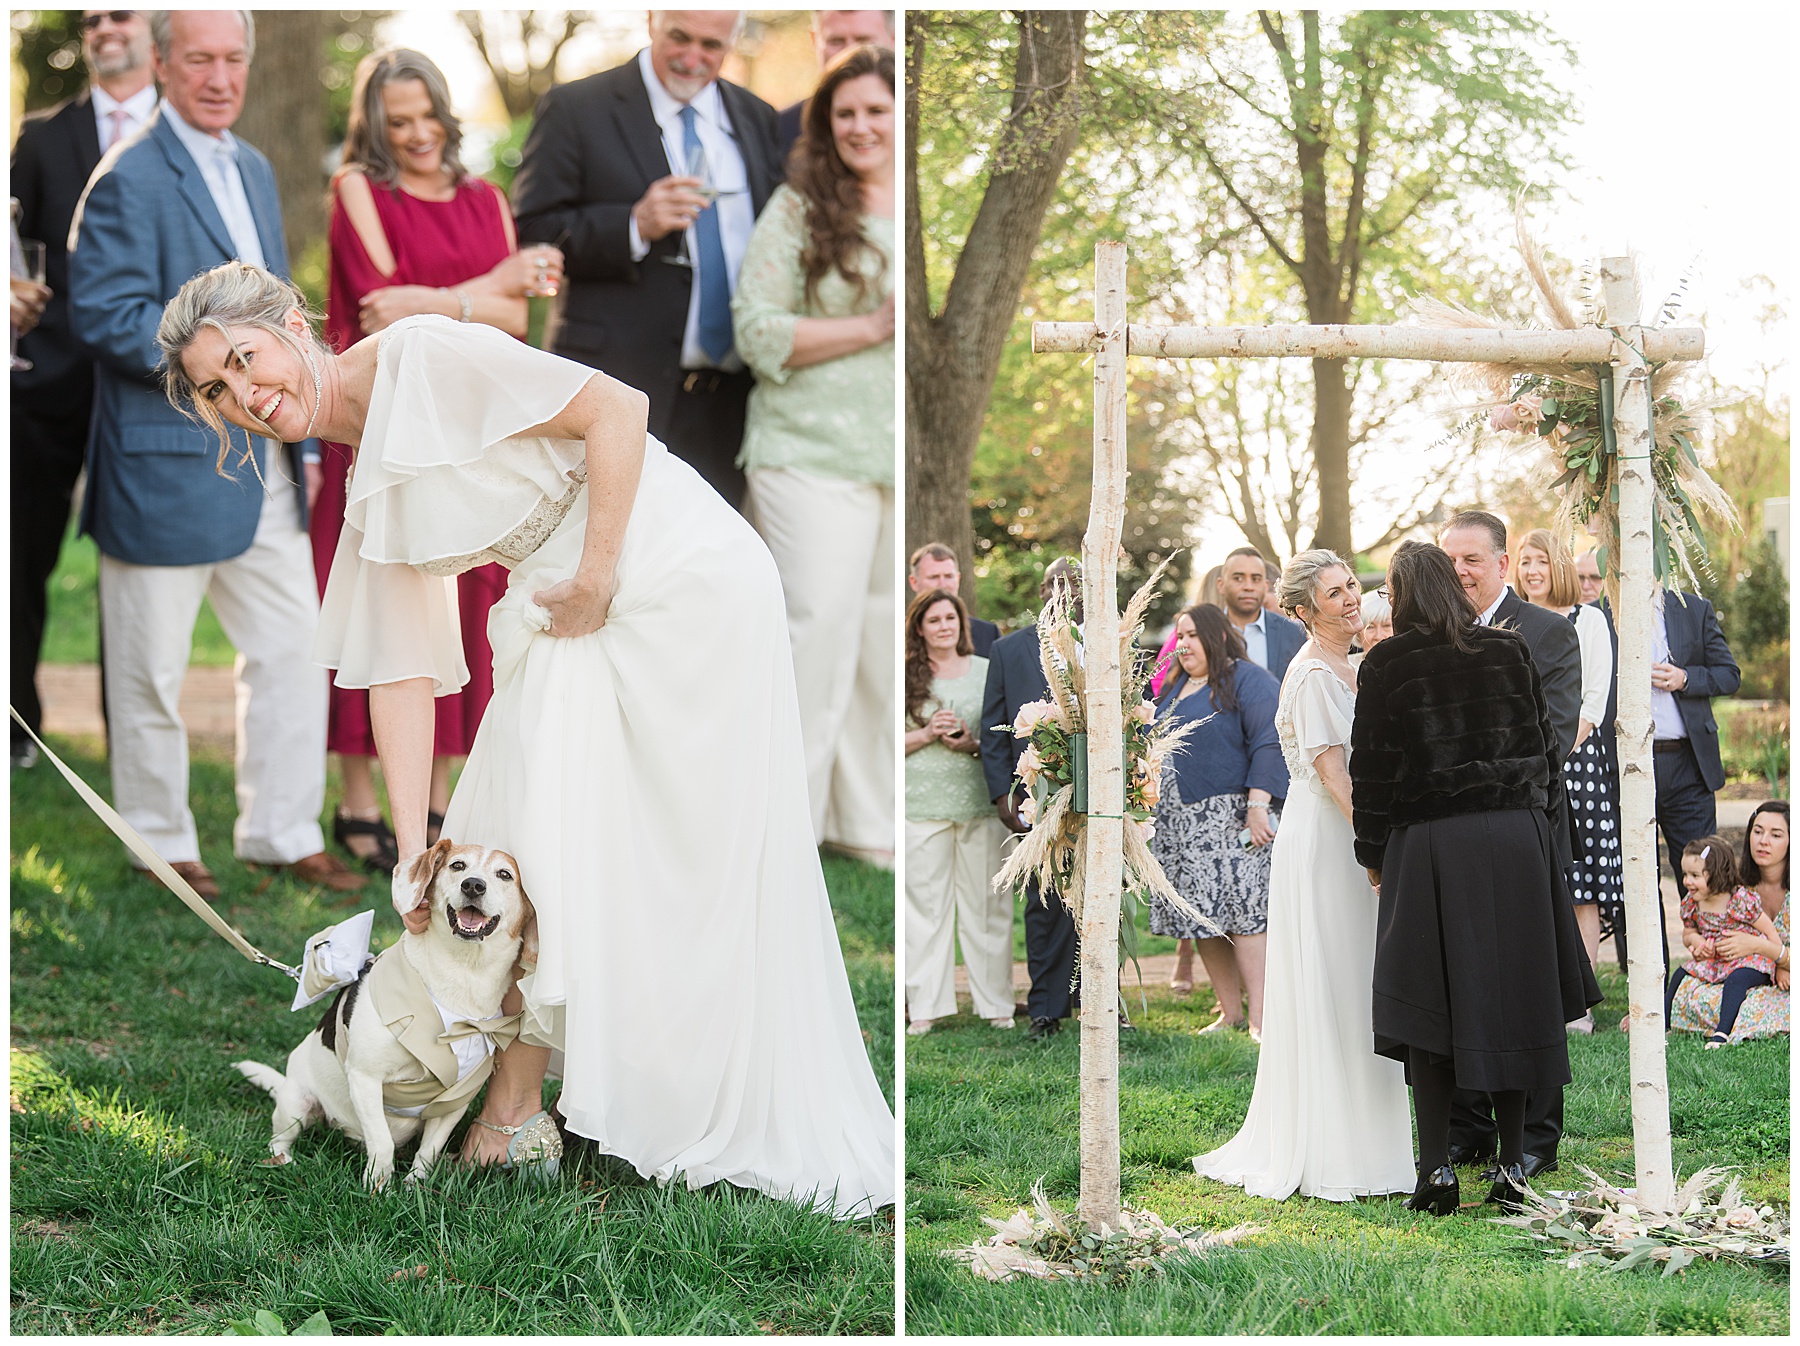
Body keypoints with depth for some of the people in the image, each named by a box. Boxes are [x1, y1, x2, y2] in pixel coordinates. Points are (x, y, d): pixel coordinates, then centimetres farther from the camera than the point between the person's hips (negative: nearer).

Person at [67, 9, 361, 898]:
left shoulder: (253, 169, 14)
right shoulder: (129, 180, -13)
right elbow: (104, 315, -20)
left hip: (263, 467, 8)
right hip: (167, 466, -8)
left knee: (292, 648, 10)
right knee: (152, 670, 6)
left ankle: (280, 832, 21)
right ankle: (160, 844, 20)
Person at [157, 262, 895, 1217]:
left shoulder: (419, 358, -11)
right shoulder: (374, 497, 12)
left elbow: (615, 408, -15)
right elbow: (401, 673, 8)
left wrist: (596, 581, -15)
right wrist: (412, 846, 1)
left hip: (685, 581, -8)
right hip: (575, 629, 8)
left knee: (701, 855, -5)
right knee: (528, 842, 3)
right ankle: (515, 1110, 13)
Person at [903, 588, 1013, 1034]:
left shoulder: (987, 671, 7)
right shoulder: (906, 678, 5)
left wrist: (976, 745, -9)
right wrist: (927, 733, -11)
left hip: (981, 802, 1)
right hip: (922, 808, -1)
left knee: (987, 905, 4)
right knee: (925, 906, 2)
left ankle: (996, 1005, 10)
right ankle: (925, 1007, 8)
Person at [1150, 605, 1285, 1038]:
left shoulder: (1246, 681, -5)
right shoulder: (1175, 688, 20)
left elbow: (1268, 743, -15)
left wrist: (1258, 805, -22)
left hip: (1230, 819, -8)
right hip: (1180, 823, 8)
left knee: (1240, 913, -12)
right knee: (1201, 917, 4)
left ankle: (1259, 1019, -13)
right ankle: (1230, 1013, 9)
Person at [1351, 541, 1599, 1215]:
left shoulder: (1384, 664, -3)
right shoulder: (1510, 649, 5)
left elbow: (1372, 767, -2)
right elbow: (1544, 745, 8)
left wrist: (1373, 854, 7)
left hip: (1426, 846, -2)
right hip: (1516, 836, 3)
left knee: (1430, 1005, 2)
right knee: (1509, 999, 8)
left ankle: (1437, 1168, -2)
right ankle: (1511, 1167, 9)